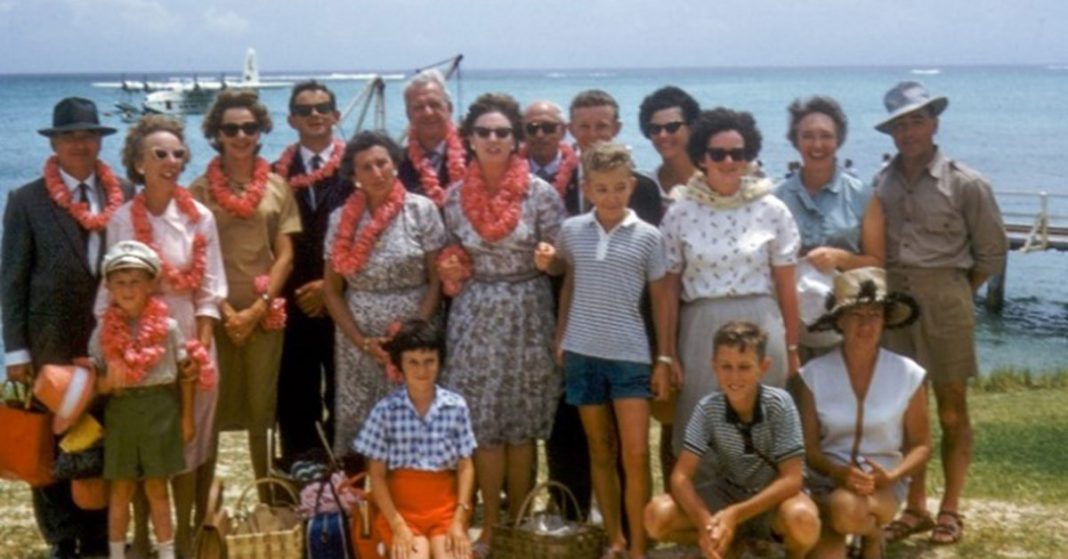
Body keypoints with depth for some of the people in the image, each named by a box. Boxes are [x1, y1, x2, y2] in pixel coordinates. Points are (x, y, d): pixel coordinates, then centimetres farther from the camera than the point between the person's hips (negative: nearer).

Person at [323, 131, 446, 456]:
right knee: (356, 422, 3)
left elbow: (437, 280, -3)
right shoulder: (342, 219, 3)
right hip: (357, 338, 2)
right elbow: (331, 290, 6)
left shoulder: (421, 210, -4)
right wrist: (361, 341, -5)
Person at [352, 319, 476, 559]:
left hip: (445, 508, 1)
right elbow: (377, 474, -2)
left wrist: (459, 520, -8)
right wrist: (398, 526, -11)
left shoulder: (457, 407, 0)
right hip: (401, 508, -1)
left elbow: (465, 467, 3)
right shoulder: (385, 410, -5)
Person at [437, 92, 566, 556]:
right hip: (474, 316, 2)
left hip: (526, 314, -2)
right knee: (482, 424, 3)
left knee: (521, 424, 6)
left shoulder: (540, 193, -7)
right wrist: (451, 269, -7)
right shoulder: (456, 196, 2)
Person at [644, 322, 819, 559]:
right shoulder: (708, 408, -15)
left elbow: (791, 479, -23)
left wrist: (735, 515, -35)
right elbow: (681, 476, -18)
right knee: (657, 516, -22)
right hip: (728, 494, 3)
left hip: (774, 497, -3)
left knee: (803, 521, -39)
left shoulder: (779, 403, -21)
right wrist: (705, 521, -38)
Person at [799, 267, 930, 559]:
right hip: (827, 480, -1)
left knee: (847, 509, -34)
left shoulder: (908, 375, -5)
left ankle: (873, 533, -1)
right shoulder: (815, 374, -4)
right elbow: (809, 447, -2)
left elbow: (921, 446, 1)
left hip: (883, 483, 2)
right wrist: (838, 471, -22)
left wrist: (890, 477, -19)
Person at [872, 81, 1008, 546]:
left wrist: (954, 292, 8)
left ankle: (950, 510, 18)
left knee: (952, 411, 7)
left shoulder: (965, 184, -6)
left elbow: (992, 252, 2)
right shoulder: (880, 183, 3)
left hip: (944, 303, -3)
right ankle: (915, 508, 20)